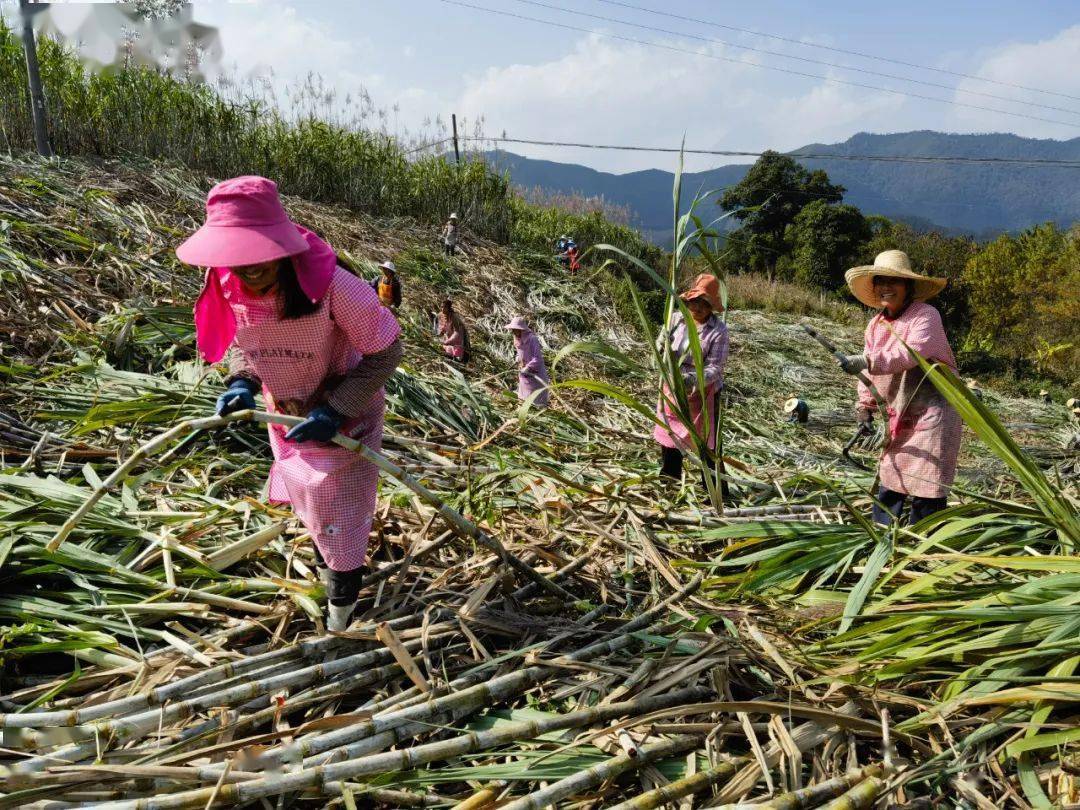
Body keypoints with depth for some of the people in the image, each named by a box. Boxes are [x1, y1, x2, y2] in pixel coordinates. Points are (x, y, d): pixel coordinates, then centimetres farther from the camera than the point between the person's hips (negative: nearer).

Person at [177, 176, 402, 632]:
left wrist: (335, 409, -30)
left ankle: (343, 599, 34)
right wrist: (242, 382, -18)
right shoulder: (230, 290, -19)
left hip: (344, 419, -6)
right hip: (287, 418, 6)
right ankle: (324, 561, 59)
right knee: (305, 499, 28)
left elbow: (386, 352, -25)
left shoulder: (331, 286, -36)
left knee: (339, 513, 6)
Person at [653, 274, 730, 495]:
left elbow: (715, 368, -23)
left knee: (708, 445, 0)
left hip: (704, 392, -5)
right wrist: (664, 348, -21)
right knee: (669, 437, 19)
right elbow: (660, 344, 3)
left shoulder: (718, 330, -19)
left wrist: (692, 380, -39)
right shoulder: (677, 318, -7)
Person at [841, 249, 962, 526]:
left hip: (931, 411, -7)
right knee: (889, 478, 14)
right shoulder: (875, 324, 9)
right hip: (898, 415, 8)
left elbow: (913, 352, -32)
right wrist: (865, 406, 12)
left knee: (926, 487, -5)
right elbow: (869, 370, 16)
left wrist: (867, 361, -40)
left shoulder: (926, 316, -15)